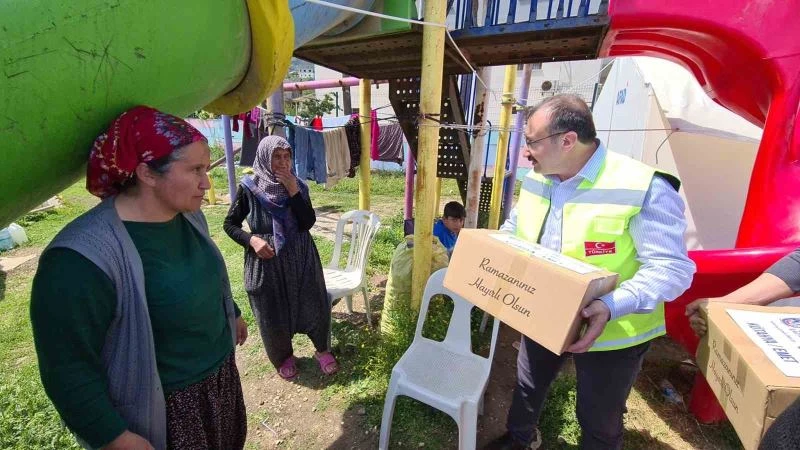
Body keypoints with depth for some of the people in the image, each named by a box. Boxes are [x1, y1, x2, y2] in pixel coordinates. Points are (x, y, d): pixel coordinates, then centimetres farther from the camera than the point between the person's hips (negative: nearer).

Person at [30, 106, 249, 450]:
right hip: (166, 410, -7)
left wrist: (233, 314, 21)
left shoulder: (189, 216, -6)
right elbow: (68, 369, -23)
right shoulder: (83, 259, -30)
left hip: (222, 375, 7)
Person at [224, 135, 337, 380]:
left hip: (300, 258, 2)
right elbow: (230, 224, -1)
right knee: (273, 313, 12)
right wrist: (251, 239, -18)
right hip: (266, 261, -2)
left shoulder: (298, 185, -3)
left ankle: (322, 350, 35)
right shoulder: (249, 188, -9)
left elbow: (308, 223, -12)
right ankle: (283, 357, 39)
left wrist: (293, 191, -20)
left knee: (313, 305, 10)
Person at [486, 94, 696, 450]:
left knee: (599, 421, 19)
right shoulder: (536, 179, -3)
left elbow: (670, 269, -24)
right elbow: (514, 228, 11)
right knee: (527, 386, 28)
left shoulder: (644, 188, -25)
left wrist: (612, 306, -39)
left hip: (612, 334, -5)